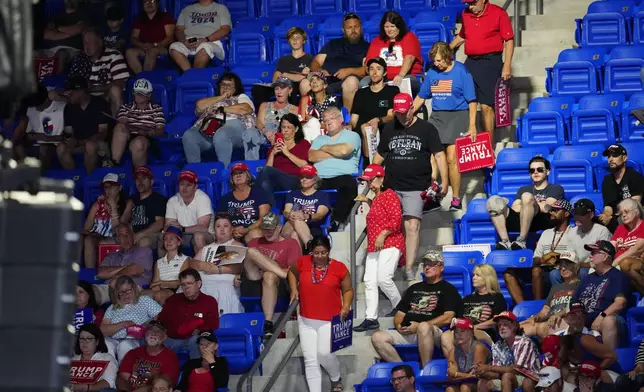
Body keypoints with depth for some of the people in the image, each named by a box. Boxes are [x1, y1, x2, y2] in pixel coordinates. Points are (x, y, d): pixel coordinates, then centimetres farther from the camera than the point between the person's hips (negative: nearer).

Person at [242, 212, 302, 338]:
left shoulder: (291, 243, 16)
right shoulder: (254, 243, 28)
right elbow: (244, 263, 19)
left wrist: (266, 270, -9)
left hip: (276, 285, -3)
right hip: (252, 284, 3)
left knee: (269, 275, -39)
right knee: (252, 252, -18)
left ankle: (268, 323, -42)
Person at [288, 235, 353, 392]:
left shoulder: (339, 268, -6)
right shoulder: (303, 262, -2)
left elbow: (348, 290, 7)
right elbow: (292, 272, 21)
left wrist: (346, 306, -9)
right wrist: (294, 289, 8)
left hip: (330, 321, -2)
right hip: (306, 321, 3)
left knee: (324, 354, -14)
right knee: (310, 360, -2)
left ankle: (336, 379, 17)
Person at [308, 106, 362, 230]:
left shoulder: (352, 136, 15)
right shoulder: (320, 139, 29)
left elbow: (344, 150, -9)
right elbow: (311, 156, 9)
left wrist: (325, 148, 9)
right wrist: (335, 153, 2)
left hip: (342, 176, -3)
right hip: (320, 179, 3)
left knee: (348, 184, -39)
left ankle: (337, 222, -32)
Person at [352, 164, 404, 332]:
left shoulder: (389, 195, -7)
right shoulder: (375, 198, 21)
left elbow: (396, 218, -16)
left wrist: (382, 235, -21)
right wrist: (368, 202, 30)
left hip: (390, 244, -9)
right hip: (373, 247, 9)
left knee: (383, 279, -19)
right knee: (369, 281, 0)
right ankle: (371, 318, 0)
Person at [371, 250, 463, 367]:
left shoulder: (448, 289, 10)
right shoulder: (414, 288, 29)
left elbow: (448, 318, -4)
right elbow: (400, 313, 28)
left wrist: (419, 326, -12)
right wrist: (398, 325, 3)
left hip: (434, 333, -6)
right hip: (406, 333, 6)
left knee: (424, 327, -42)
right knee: (377, 337, -19)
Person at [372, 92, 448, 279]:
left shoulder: (426, 129, 1)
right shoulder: (389, 129, 13)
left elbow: (439, 155, -3)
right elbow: (379, 155, 21)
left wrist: (444, 181, -13)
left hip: (416, 188, -4)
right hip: (391, 187, 4)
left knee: (412, 226, -15)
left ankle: (409, 268, -15)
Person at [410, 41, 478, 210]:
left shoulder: (461, 71, -5)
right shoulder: (432, 72, 8)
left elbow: (471, 101, -5)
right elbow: (421, 97, 18)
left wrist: (472, 126, -9)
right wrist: (409, 113, 6)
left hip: (457, 116, -5)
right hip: (436, 116, 5)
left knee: (451, 159, -8)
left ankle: (456, 199, 2)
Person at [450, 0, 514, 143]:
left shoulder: (499, 13, -6)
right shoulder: (466, 14, 10)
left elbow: (509, 40, -6)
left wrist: (507, 66, -12)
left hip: (490, 62, -5)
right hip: (470, 62, 5)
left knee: (486, 106, -6)